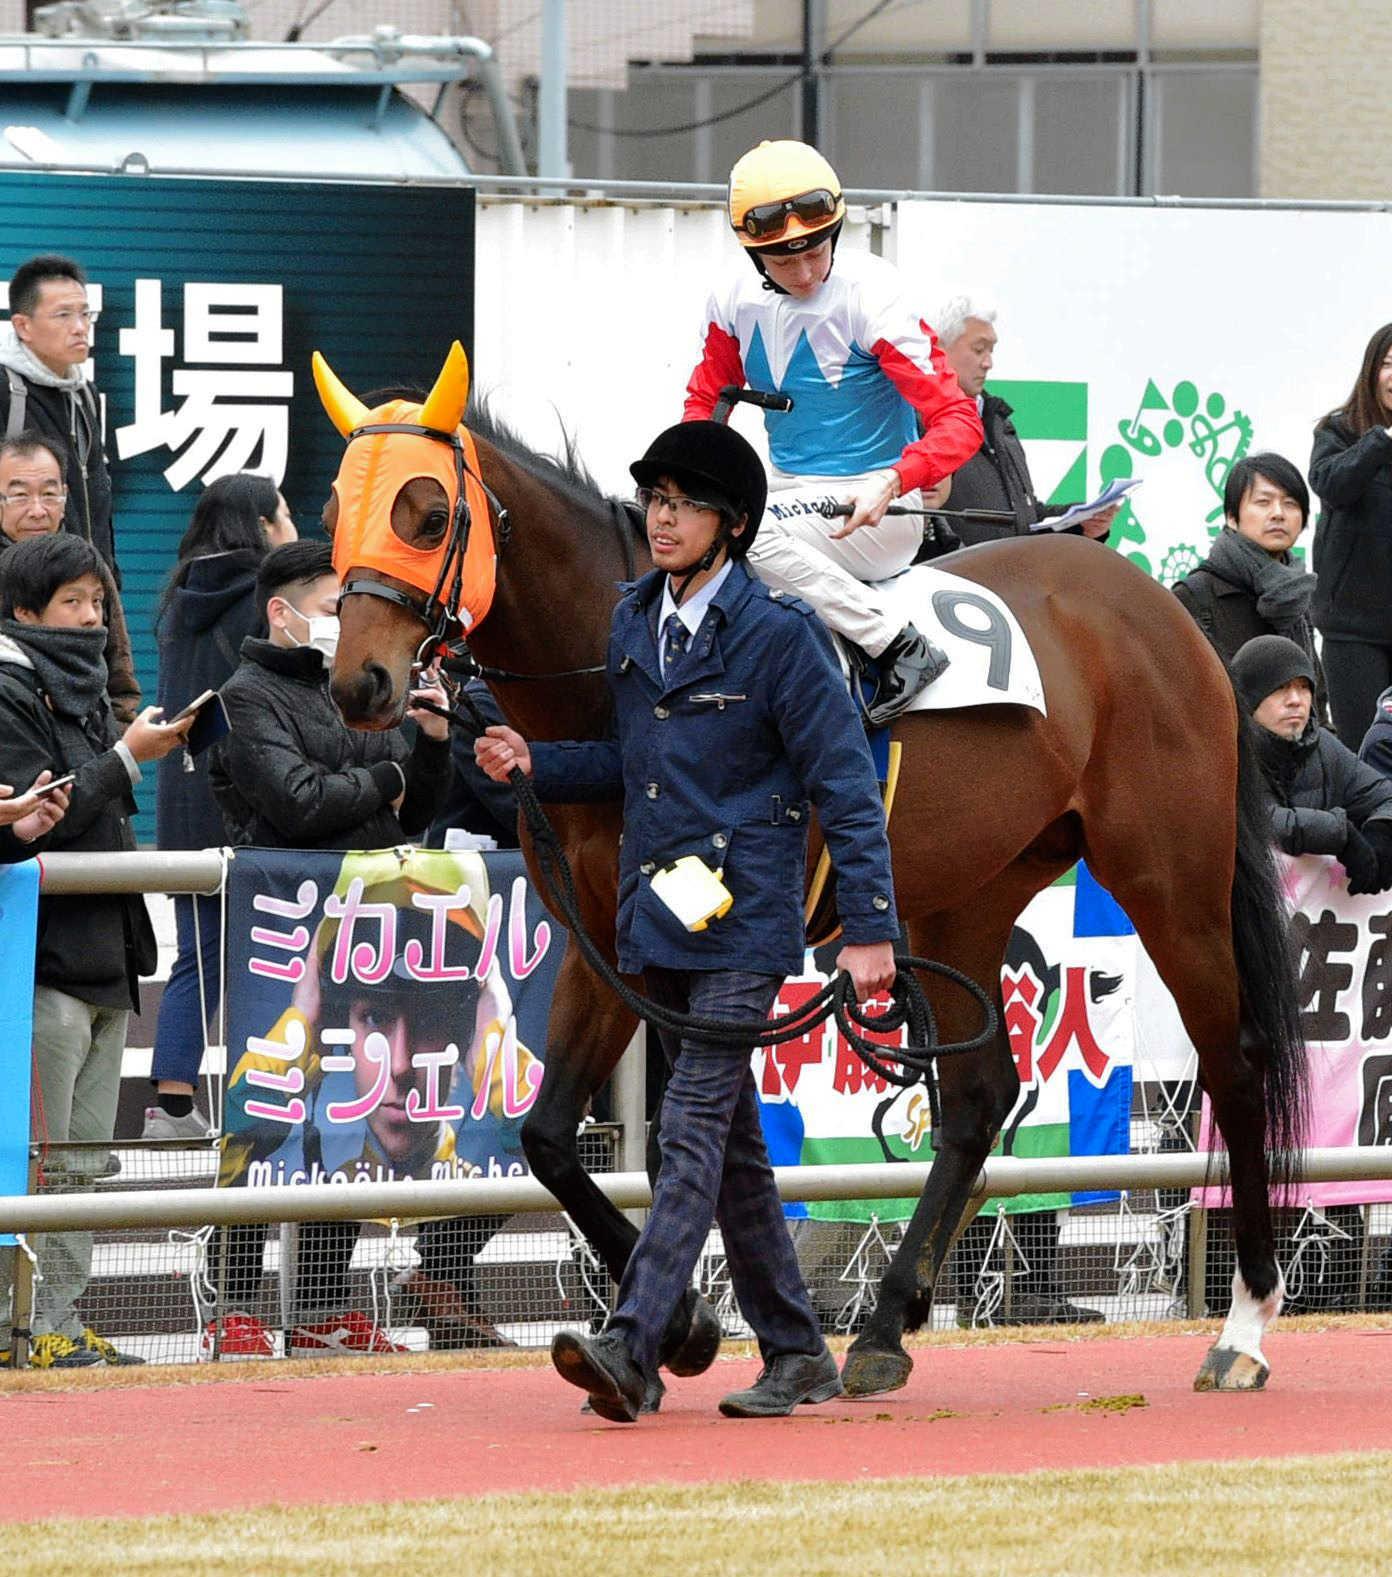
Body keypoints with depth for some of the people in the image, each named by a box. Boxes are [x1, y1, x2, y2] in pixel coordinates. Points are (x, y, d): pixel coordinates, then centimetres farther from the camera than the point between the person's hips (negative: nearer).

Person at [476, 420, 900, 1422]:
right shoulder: (635, 622, 12)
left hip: (744, 924, -8)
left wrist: (870, 929, -15)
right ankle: (797, 1355, 20)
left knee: (695, 1125, -15)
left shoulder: (779, 634, -9)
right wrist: (534, 765, 8)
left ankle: (630, 1347, -25)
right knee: (731, 1143, 12)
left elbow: (845, 785, -10)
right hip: (660, 922, 8)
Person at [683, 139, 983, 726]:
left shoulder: (871, 298, -16)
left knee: (747, 536, -33)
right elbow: (706, 400, 16)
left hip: (872, 509, -7)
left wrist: (891, 484, -37)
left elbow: (958, 423, -18)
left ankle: (900, 649, -25)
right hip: (789, 492, 7)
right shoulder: (737, 300, 0)